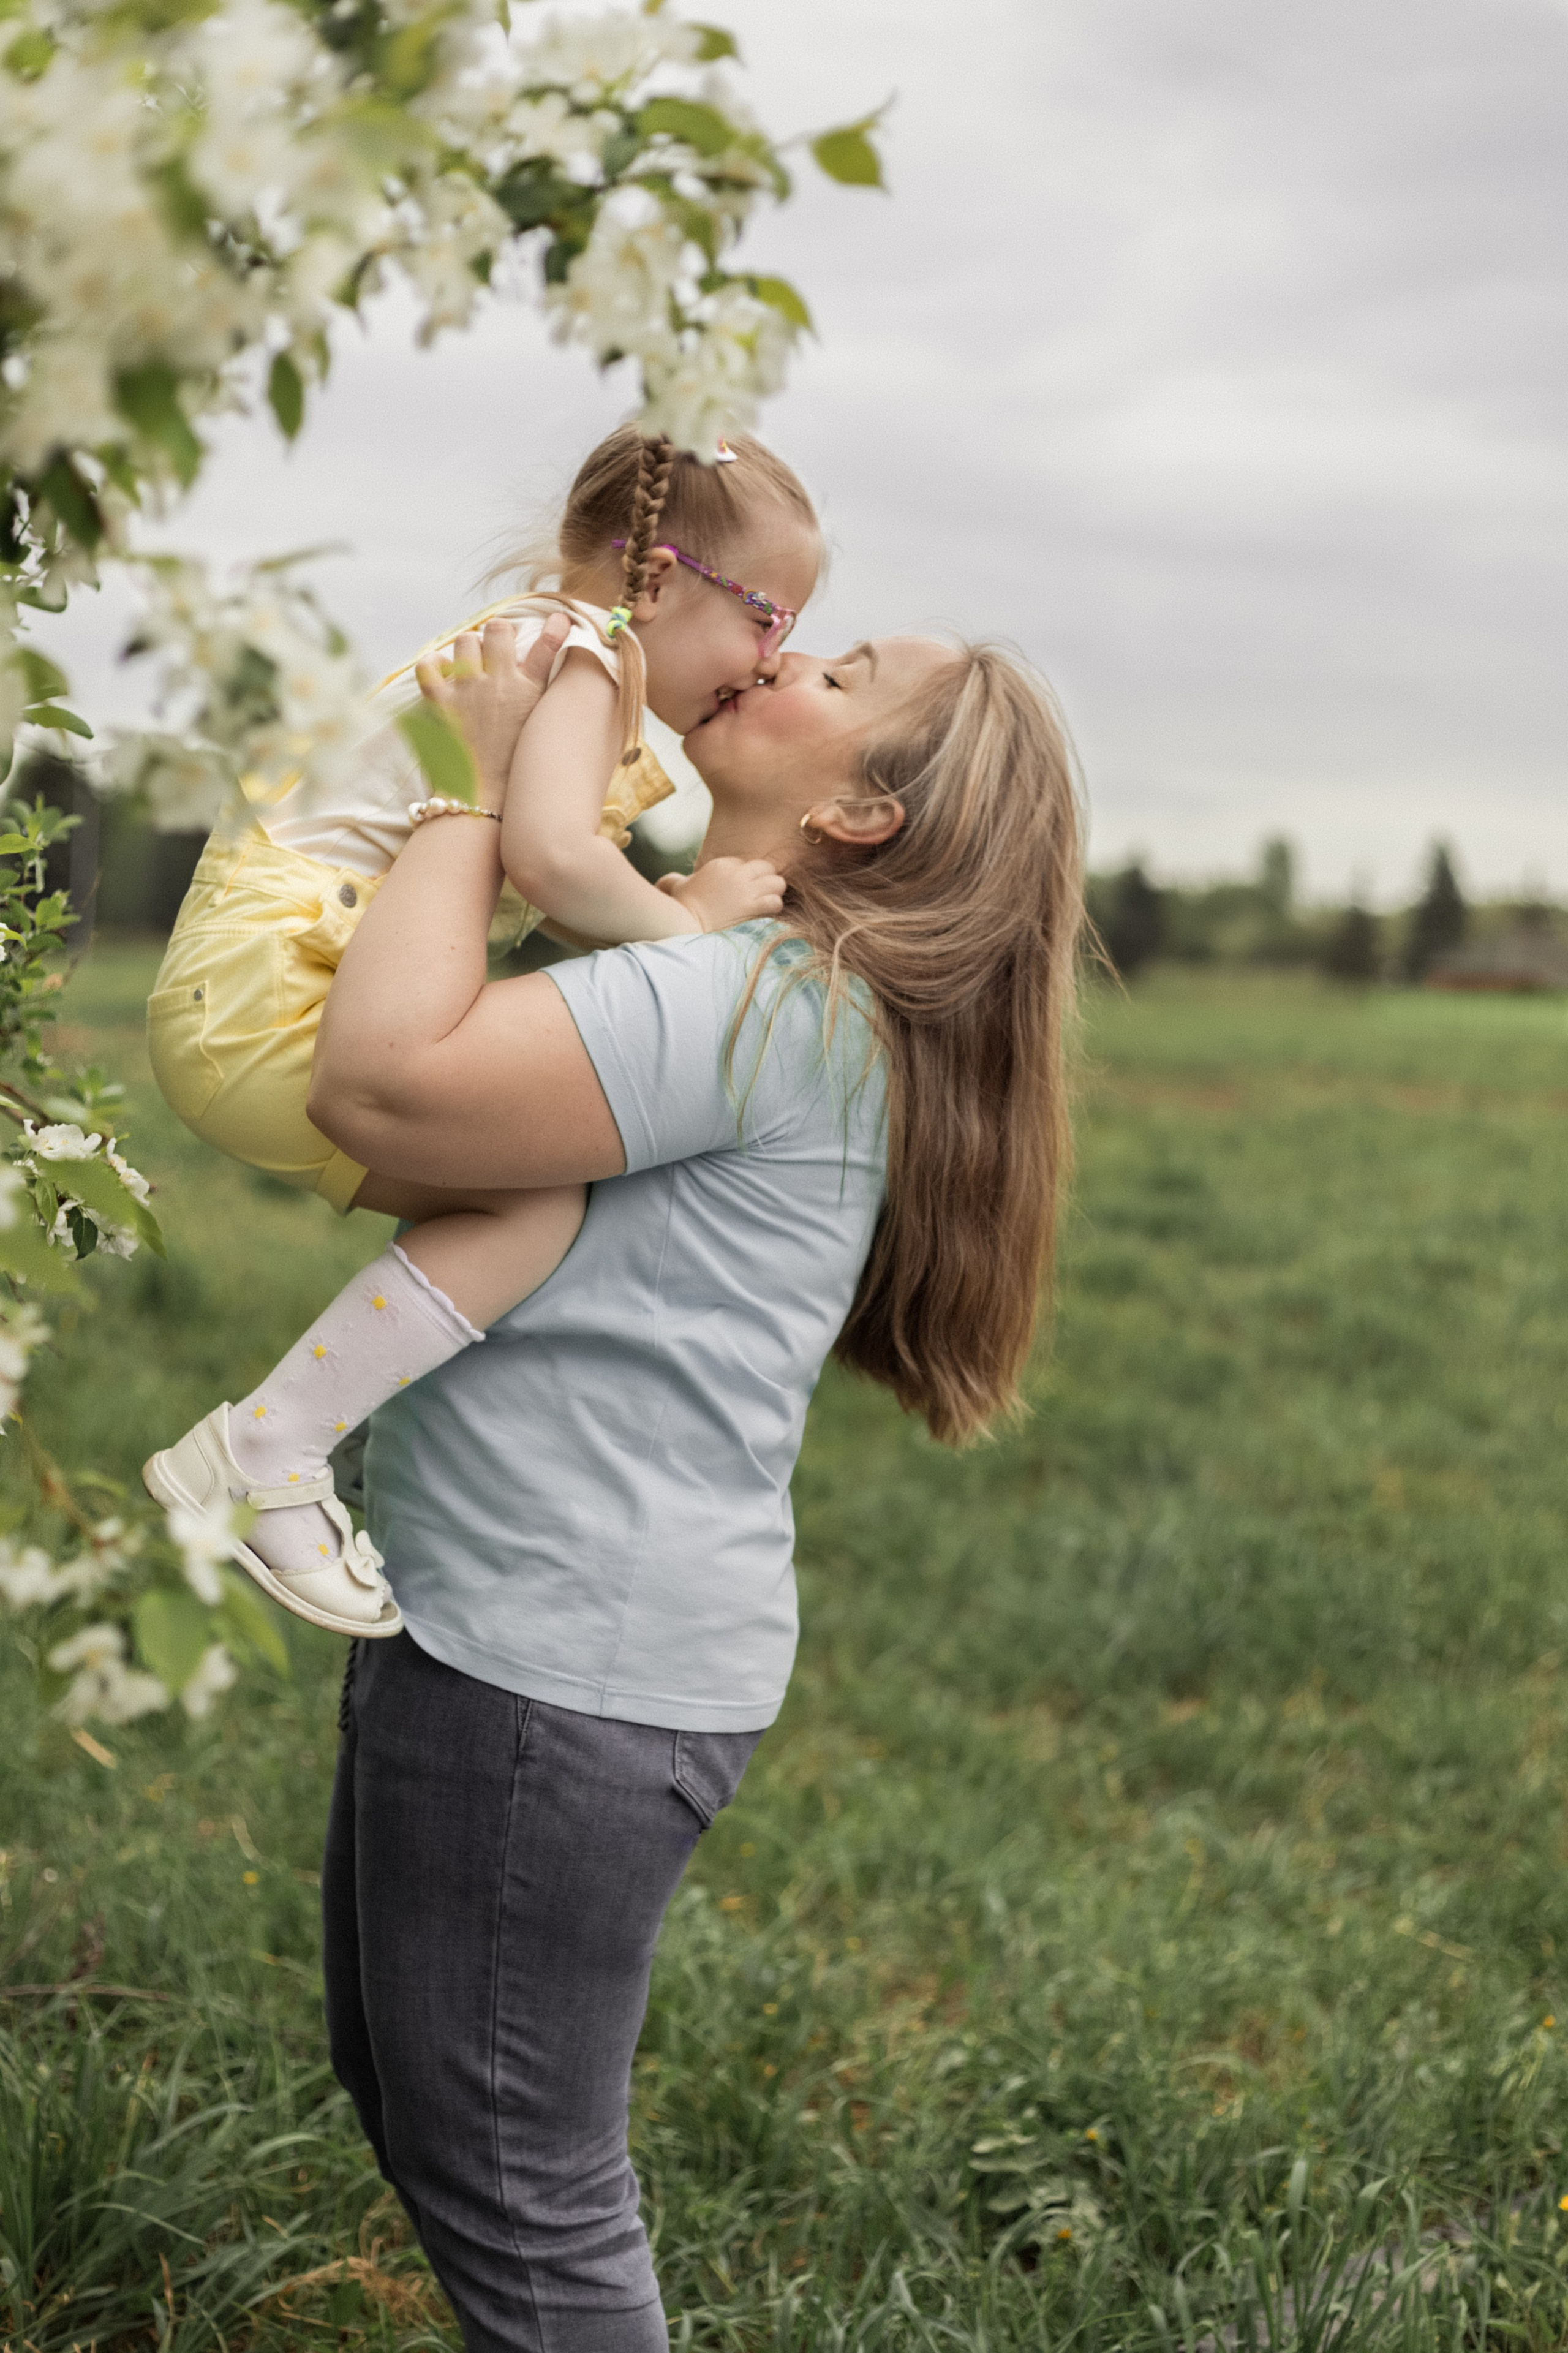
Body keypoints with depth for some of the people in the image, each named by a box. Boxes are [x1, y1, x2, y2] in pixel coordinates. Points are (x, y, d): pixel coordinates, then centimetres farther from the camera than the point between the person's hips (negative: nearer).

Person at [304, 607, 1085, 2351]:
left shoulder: (777, 1002, -19)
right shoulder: (747, 989, 14)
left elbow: (382, 1080, -29)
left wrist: (487, 778, -15)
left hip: (559, 1667, -11)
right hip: (483, 1617, 11)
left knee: (509, 2187, 2)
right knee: (395, 2083, 24)